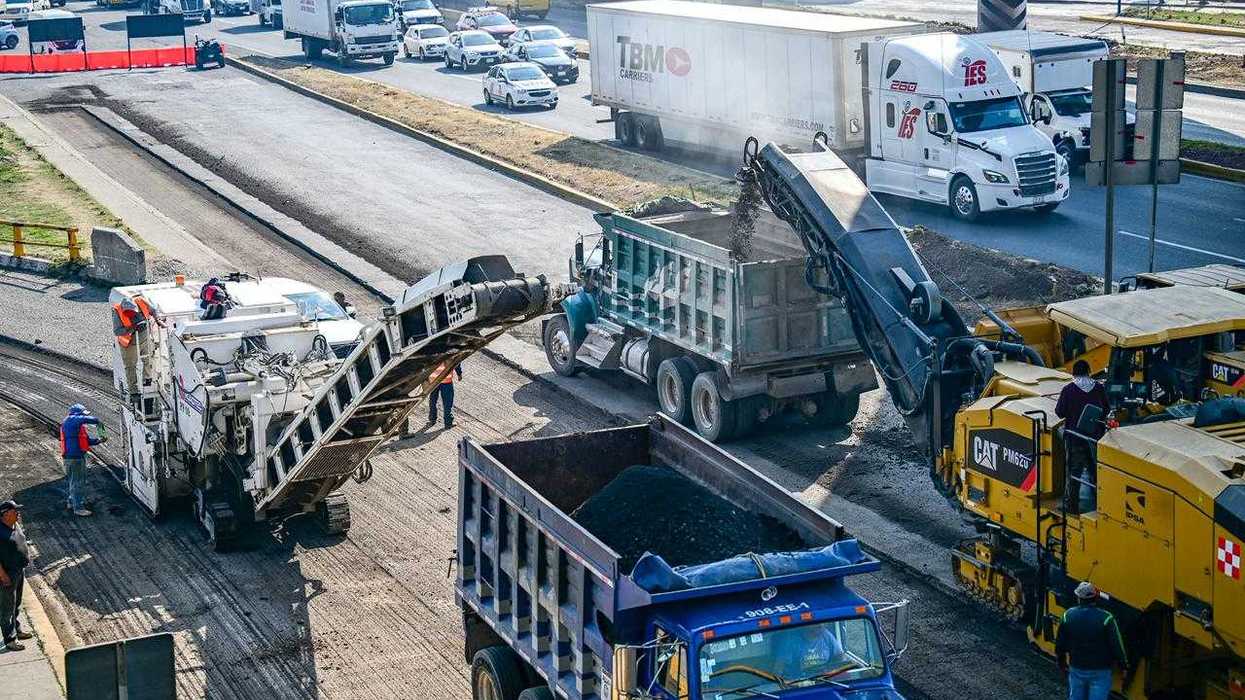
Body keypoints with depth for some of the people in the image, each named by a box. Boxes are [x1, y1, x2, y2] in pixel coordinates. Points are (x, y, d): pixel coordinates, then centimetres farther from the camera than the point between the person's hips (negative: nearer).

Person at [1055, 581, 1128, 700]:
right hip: (1100, 672, -3)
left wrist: (1061, 663, 20)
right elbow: (1117, 645, -12)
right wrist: (1123, 664, 5)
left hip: (1076, 669, 4)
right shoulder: (1105, 618, -19)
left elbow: (1060, 644, 4)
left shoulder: (1068, 616, -7)